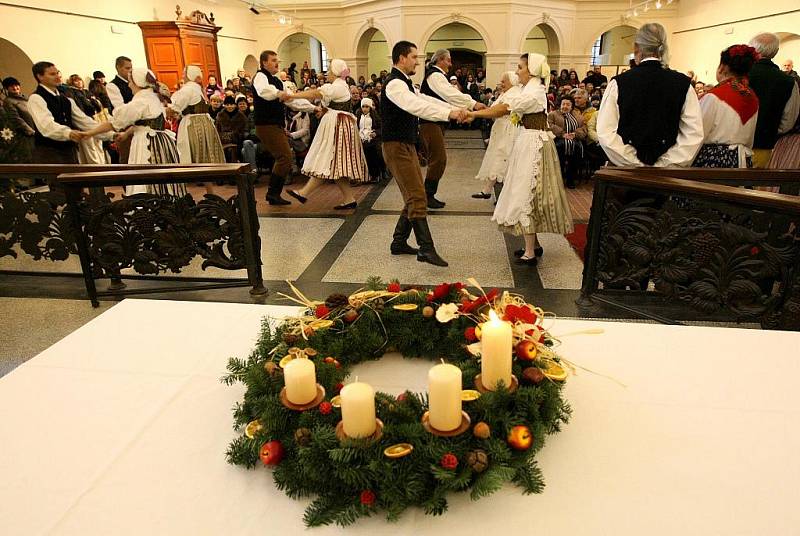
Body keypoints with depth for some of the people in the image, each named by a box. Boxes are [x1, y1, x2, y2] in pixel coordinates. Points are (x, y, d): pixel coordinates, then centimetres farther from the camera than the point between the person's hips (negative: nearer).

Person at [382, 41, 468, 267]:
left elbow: (425, 100, 16)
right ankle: (426, 249, -14)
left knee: (414, 196, 13)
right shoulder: (394, 83, -15)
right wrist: (449, 114, -35)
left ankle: (399, 242, 22)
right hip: (397, 146, -10)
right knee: (417, 197, -14)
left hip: (408, 146, 10)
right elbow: (417, 107, -30)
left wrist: (455, 109, 7)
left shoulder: (404, 83, 18)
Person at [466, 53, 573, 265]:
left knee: (526, 194, -7)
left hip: (532, 144, -10)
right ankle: (534, 245, 22)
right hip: (531, 142, 10)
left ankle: (530, 253, -2)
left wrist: (473, 114, -19)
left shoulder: (533, 92, -16)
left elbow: (503, 109, -22)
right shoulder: (534, 89, 16)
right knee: (529, 194, 13)